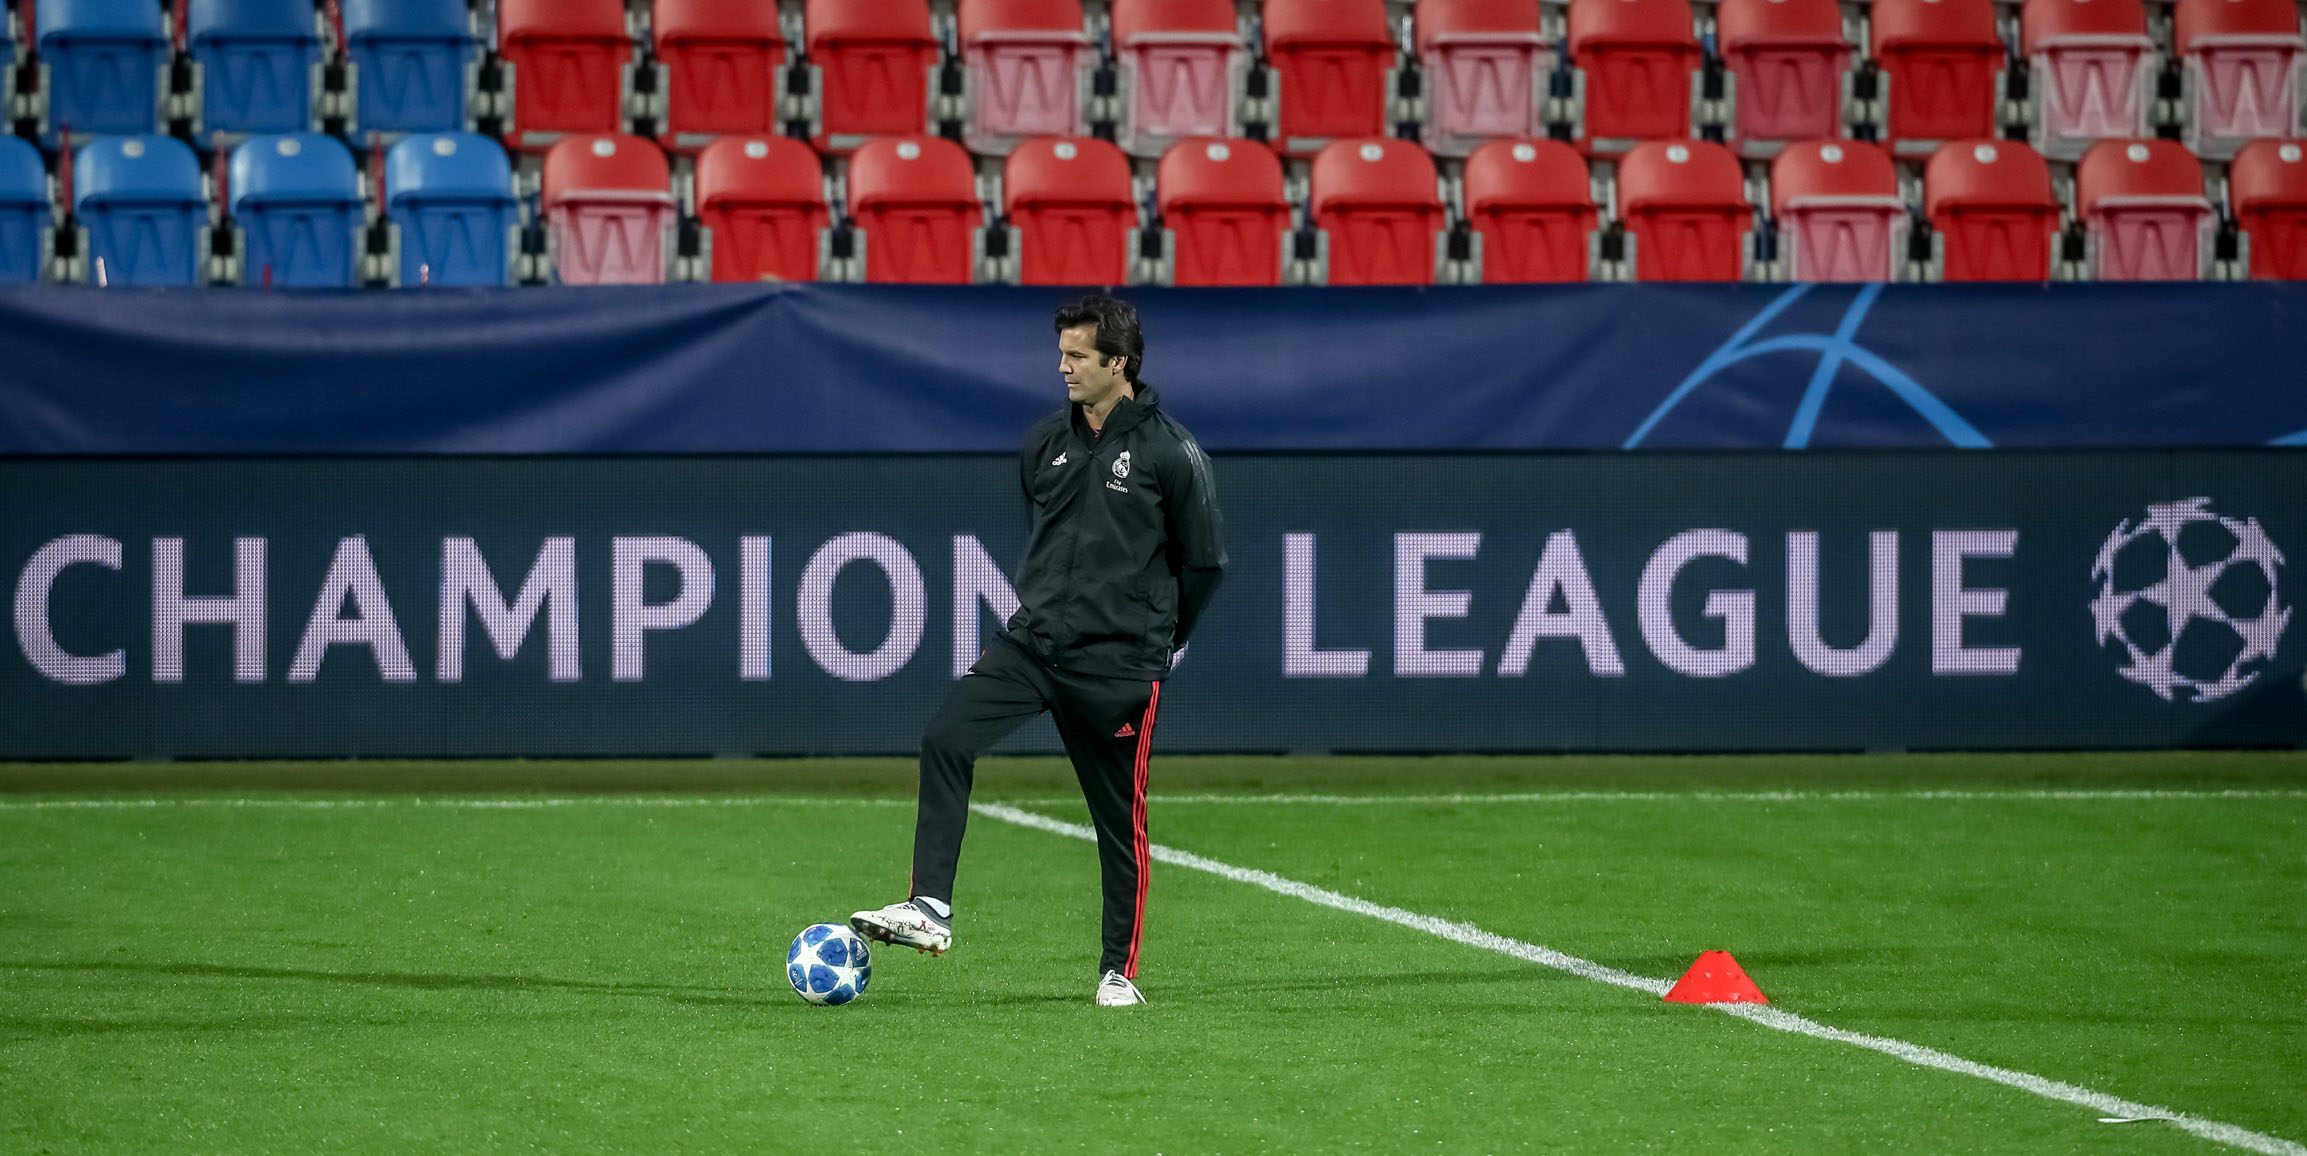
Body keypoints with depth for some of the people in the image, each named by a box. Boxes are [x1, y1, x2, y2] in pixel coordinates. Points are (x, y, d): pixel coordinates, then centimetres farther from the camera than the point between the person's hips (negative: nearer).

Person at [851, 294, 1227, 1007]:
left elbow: (1205, 561, 1)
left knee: (1120, 817, 2)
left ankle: (1120, 969, 16)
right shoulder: (1046, 442, 9)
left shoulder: (1169, 452, -7)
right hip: (1032, 644, 5)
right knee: (946, 740, -16)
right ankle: (930, 909, -17)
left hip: (1116, 666, -5)